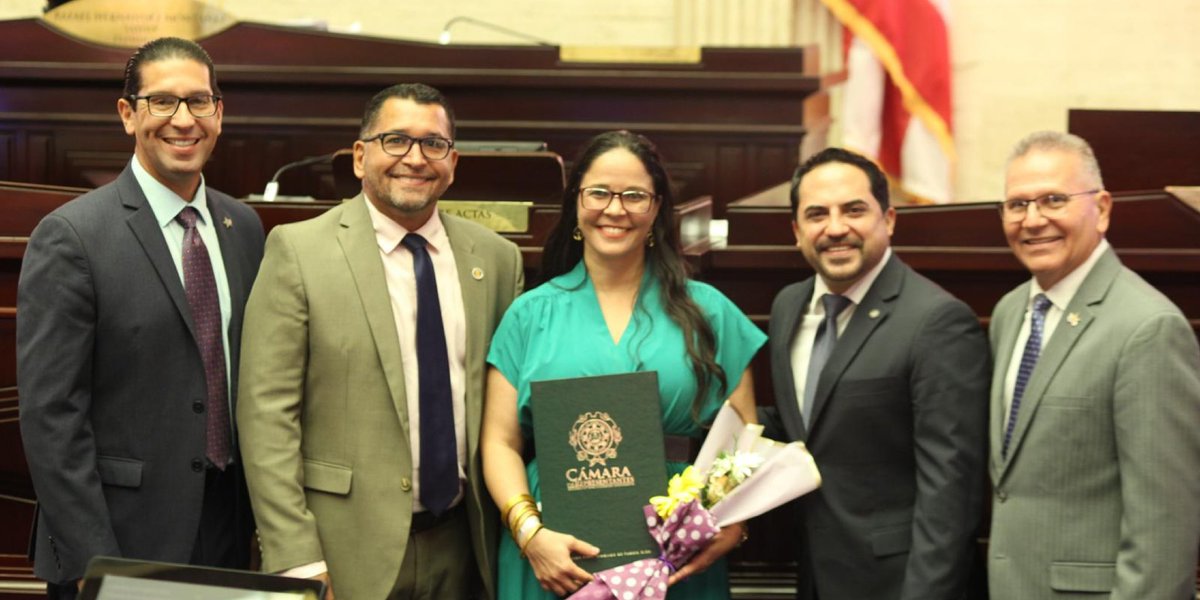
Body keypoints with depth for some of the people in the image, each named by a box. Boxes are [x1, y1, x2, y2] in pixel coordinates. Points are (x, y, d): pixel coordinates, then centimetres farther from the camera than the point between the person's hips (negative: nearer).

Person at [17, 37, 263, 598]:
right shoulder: (70, 236, -11)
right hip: (122, 544, -5)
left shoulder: (244, 226, 8)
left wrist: (263, 511, 8)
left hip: (227, 534, 5)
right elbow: (50, 417, -14)